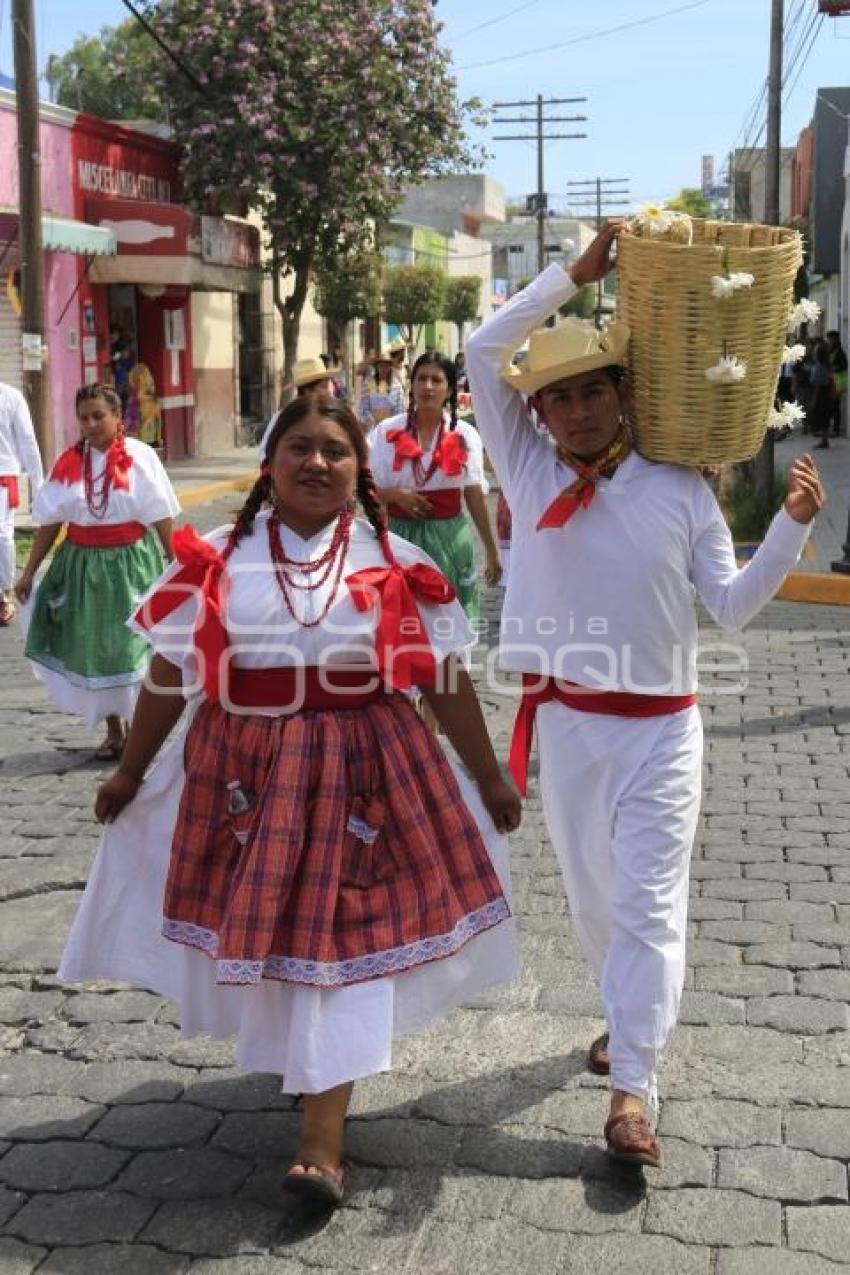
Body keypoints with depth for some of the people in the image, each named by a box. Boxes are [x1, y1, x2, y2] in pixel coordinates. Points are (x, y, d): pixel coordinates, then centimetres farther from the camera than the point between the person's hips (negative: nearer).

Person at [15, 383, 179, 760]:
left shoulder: (140, 457, -7)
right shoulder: (69, 462, 1)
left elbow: (162, 517, -5)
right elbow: (50, 521, 5)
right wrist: (29, 572, 6)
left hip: (131, 563, -3)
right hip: (83, 565, 3)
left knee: (133, 646, 1)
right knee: (92, 651, 8)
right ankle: (113, 731, 23)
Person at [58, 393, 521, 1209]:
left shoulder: (392, 563, 1)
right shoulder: (219, 557, 2)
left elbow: (444, 681, 4)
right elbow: (169, 673, 7)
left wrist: (487, 777, 7)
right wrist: (129, 772, 12)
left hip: (358, 769, -1)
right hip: (242, 768, 1)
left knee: (340, 934, -1)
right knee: (260, 927, 12)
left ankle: (322, 1140, 3)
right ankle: (289, 1047, 42)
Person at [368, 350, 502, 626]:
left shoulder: (465, 435, 0)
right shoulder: (386, 432, -2)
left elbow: (474, 495, 4)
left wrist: (491, 551, 5)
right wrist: (394, 495, -17)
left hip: (449, 536, 1)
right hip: (401, 536, 0)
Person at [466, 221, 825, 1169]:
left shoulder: (682, 491, -3)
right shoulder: (531, 475, -2)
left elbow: (731, 606, -2)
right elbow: (483, 353, -8)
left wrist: (791, 526, -14)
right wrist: (576, 273, -9)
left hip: (658, 729, -2)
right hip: (564, 723, 2)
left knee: (647, 902, -5)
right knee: (591, 894, 15)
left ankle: (632, 1086, -2)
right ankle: (627, 1013, 39)